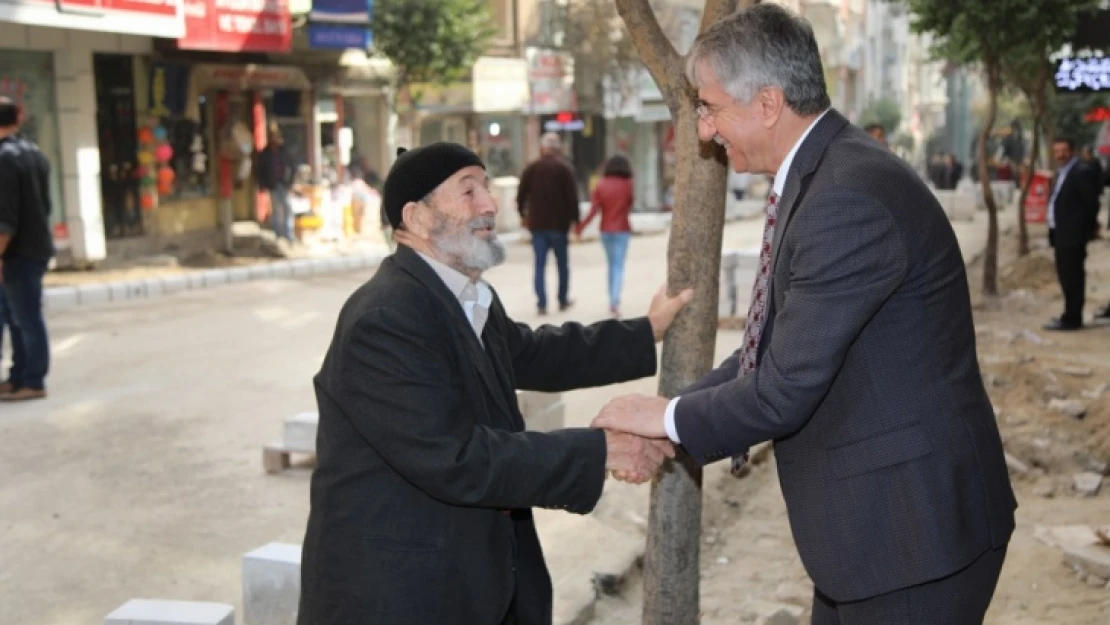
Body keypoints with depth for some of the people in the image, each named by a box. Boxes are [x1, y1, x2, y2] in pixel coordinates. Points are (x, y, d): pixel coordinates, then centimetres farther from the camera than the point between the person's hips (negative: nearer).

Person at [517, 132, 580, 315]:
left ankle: (541, 303, -4)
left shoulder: (531, 169, 5)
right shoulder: (565, 168, -4)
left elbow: (521, 194, 5)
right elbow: (572, 196, -10)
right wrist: (575, 218, -3)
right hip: (559, 223, -2)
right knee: (562, 264, 12)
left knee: (540, 265, 3)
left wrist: (523, 214, 20)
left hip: (537, 224, 2)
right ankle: (563, 301, 19)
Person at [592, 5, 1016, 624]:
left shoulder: (849, 196, -25)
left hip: (915, 527, -9)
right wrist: (664, 427, 3)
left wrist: (669, 416, -8)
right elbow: (775, 347, 10)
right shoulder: (824, 175, 6)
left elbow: (787, 388, -25)